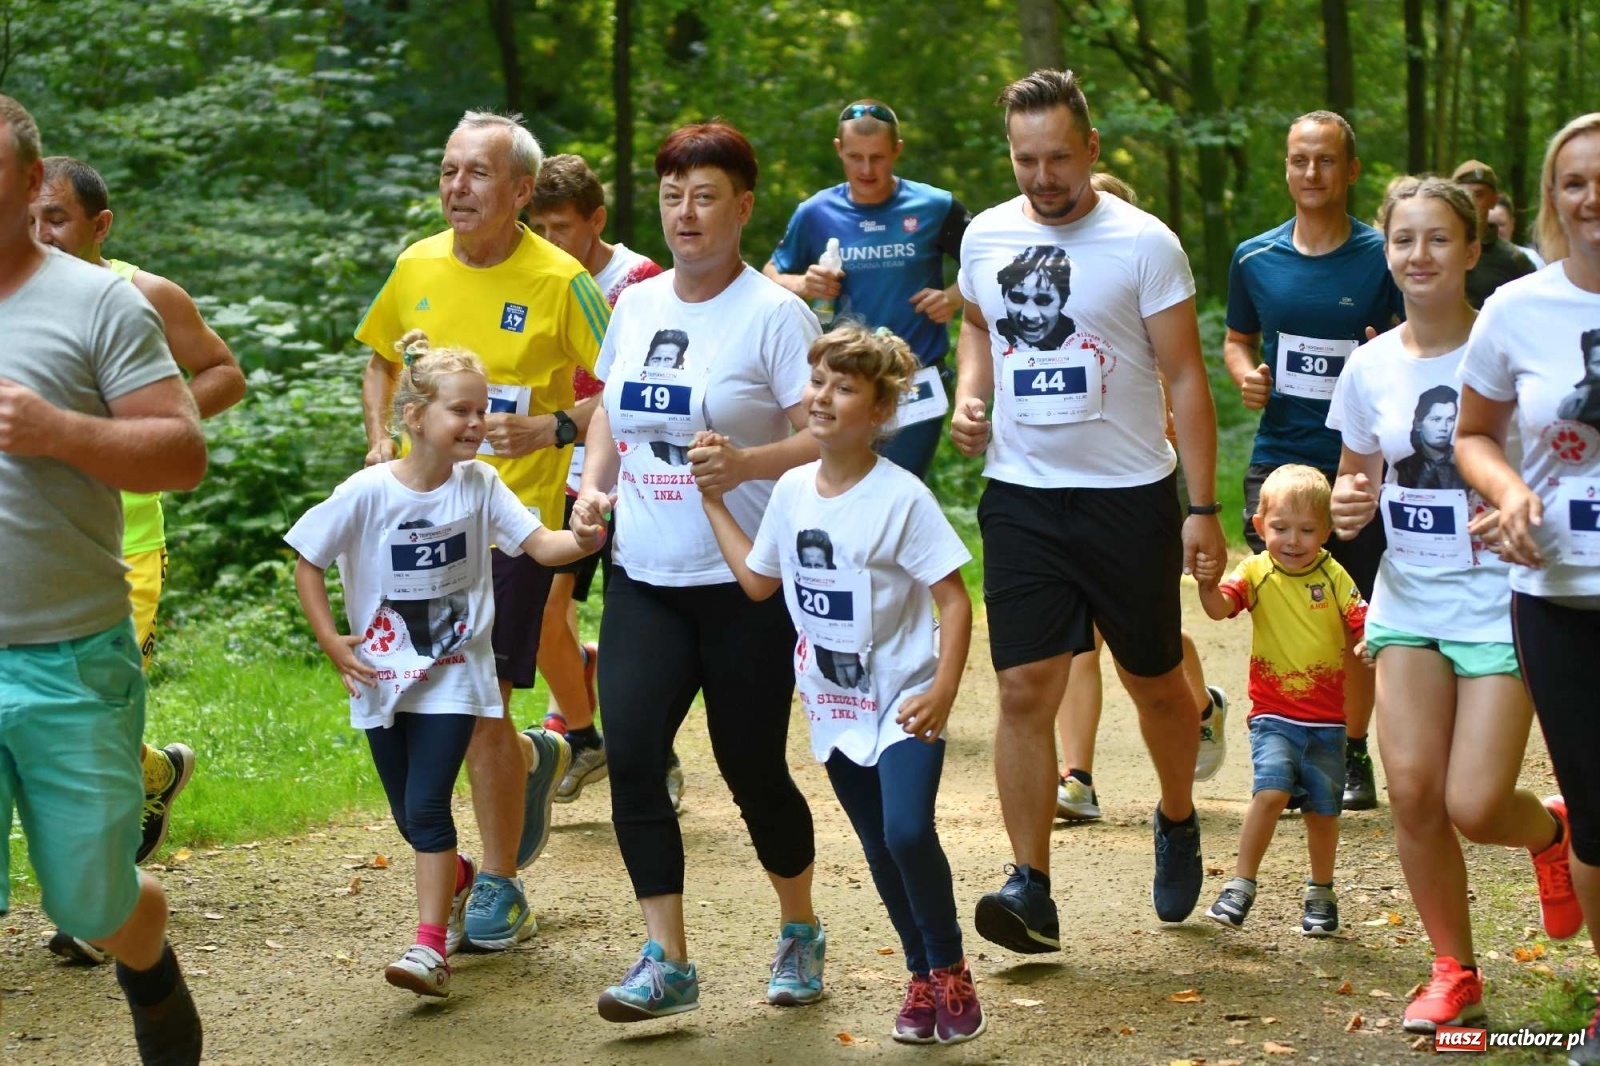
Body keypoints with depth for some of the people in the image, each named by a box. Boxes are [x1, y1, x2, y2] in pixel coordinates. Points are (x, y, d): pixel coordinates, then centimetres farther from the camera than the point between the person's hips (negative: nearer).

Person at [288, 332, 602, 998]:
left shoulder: (479, 485, -9)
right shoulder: (368, 493, -14)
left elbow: (540, 544, -16)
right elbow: (307, 561, -4)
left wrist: (581, 542, -37)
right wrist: (332, 643, -9)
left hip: (453, 674, -1)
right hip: (381, 680, 1)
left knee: (426, 806, -14)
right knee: (409, 816, 13)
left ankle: (430, 948, -11)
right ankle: (460, 880, 45)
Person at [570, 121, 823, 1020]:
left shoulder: (775, 313, -9)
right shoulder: (638, 303, 9)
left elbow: (827, 437, -14)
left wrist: (748, 462, -29)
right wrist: (594, 482, 4)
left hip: (747, 582, -5)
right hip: (644, 576, 5)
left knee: (751, 766, 4)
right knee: (631, 754, -9)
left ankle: (802, 931, 29)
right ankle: (667, 959, -2)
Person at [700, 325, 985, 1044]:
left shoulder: (901, 497, -16)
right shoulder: (792, 490, 2)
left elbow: (953, 597, -15)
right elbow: (758, 580, 13)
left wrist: (944, 689, -23)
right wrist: (713, 502, 12)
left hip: (902, 701, -6)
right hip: (834, 707, 6)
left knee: (907, 832, -22)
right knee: (879, 850, 13)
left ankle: (951, 971, -1)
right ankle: (920, 978, 27)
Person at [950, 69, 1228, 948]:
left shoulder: (1143, 243, -8)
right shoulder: (985, 236, 4)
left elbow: (1185, 377, -6)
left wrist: (1203, 506, -11)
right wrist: (969, 398, 4)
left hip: (1129, 496, -2)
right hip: (1020, 496, 2)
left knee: (1154, 682, 12)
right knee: (1025, 688, -7)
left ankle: (1177, 821, 39)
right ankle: (1030, 885, -3)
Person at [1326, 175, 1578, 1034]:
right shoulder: (1370, 366, 3)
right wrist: (1349, 503, -7)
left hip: (1498, 600, -4)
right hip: (1409, 600, 4)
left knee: (1474, 806, -11)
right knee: (1411, 790, -5)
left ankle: (1548, 832, 27)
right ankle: (1455, 972, 15)